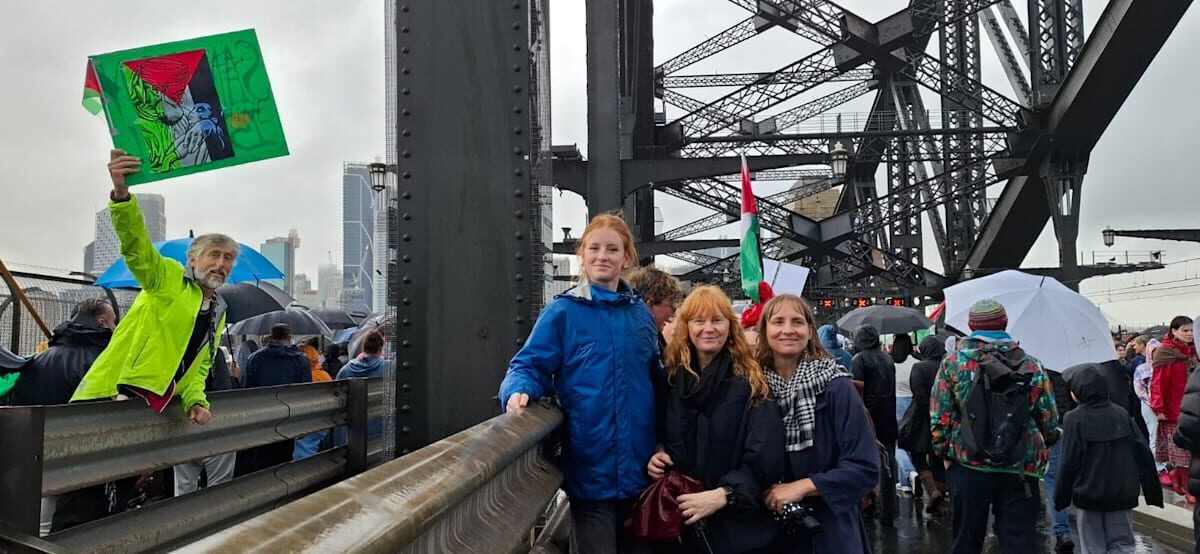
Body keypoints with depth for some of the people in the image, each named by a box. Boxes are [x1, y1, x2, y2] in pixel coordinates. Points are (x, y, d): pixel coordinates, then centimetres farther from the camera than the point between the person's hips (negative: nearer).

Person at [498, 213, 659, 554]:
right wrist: (519, 392, -27)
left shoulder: (640, 313, 9)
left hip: (640, 467, 5)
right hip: (590, 468, -5)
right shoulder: (562, 312, -5)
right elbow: (531, 367, -8)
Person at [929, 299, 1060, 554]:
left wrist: (944, 452, 8)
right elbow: (1049, 421, 3)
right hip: (1021, 470, 0)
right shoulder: (1032, 366, 1)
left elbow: (939, 417, -4)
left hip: (967, 466, 0)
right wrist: (1040, 451, 20)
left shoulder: (953, 363, -2)